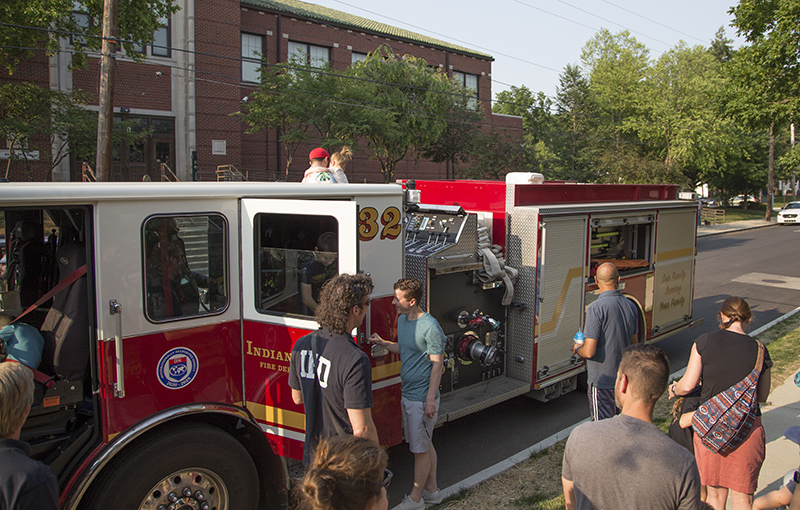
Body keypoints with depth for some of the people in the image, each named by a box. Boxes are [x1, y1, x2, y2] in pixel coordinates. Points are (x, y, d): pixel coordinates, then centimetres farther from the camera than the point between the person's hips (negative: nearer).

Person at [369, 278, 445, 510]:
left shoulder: (430, 327, -20)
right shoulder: (402, 320, 7)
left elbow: (437, 363, -18)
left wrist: (430, 399, -19)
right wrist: (383, 343, 7)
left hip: (422, 398, -8)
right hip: (407, 395, 8)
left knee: (421, 449, 5)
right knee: (424, 445, 19)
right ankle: (431, 490, 32)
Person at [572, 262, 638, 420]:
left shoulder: (596, 308, -21)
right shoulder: (631, 306, 0)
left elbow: (589, 352, -21)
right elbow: (632, 343, 13)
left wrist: (577, 349, 0)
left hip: (602, 380, -6)